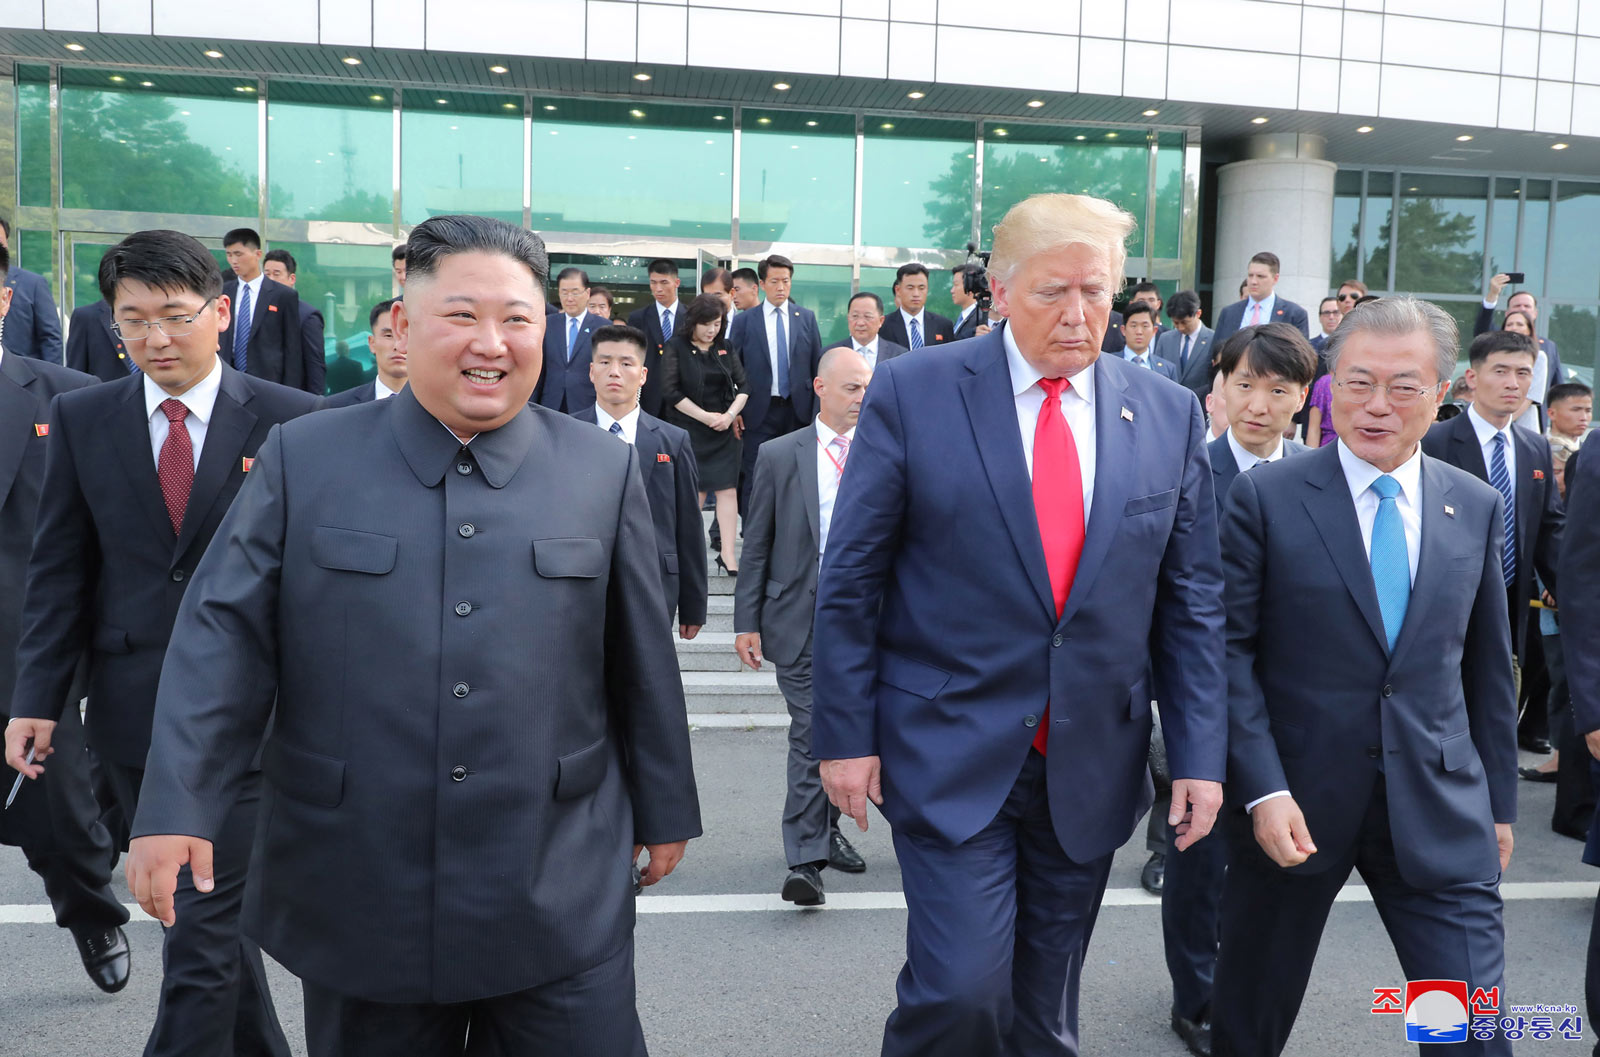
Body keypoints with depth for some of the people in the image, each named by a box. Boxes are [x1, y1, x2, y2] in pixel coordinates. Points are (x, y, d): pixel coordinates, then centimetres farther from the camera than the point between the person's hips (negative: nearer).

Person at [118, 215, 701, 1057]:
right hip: (357, 894, 0)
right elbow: (225, 635, -1)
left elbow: (642, 661, 6)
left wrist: (664, 811, 11)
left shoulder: (604, 470, 2)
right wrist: (176, 806, -10)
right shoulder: (304, 458, 0)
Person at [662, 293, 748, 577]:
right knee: (695, 489, 0)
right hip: (688, 429, -3)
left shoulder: (725, 348, 7)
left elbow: (743, 386, 8)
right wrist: (705, 416, -11)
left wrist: (730, 414, -9)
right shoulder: (677, 348, -3)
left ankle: (727, 554, -4)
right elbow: (671, 391, -8)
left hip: (723, 430, 3)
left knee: (727, 489, -4)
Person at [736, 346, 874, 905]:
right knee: (810, 732, -8)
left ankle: (827, 830, 32)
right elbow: (756, 545, 2)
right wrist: (746, 621, -1)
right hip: (800, 615, -3)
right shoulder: (779, 455, 2)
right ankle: (806, 859, -5)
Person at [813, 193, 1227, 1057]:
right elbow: (851, 579, -4)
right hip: (952, 751, -3)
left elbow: (1190, 602, 6)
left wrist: (1199, 754, 2)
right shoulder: (912, 392, -5)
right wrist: (845, 733, -6)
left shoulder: (1170, 414, 4)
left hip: (1093, 761, 3)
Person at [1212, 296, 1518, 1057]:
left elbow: (1488, 667, 11)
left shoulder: (1477, 508, 5)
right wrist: (1262, 790, -16)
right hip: (1295, 805, -2)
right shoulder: (1265, 498, -7)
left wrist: (1499, 801, 13)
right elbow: (1230, 650, -9)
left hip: (1439, 812, 3)